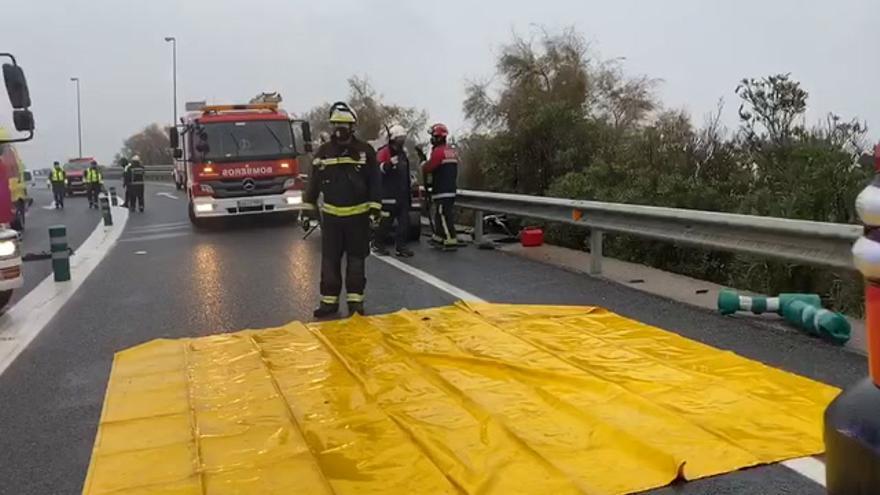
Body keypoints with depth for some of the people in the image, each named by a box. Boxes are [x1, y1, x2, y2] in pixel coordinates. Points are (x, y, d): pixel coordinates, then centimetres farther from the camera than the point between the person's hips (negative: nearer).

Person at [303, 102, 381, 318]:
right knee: (329, 260, 4)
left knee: (356, 260, 6)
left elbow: (375, 182, -1)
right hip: (331, 215, 2)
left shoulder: (365, 151, -3)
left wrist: (375, 208, -7)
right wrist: (308, 208, 9)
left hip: (358, 215, -2)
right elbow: (314, 182, 9)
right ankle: (329, 300, 13)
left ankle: (355, 300, 16)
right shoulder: (323, 151, 3)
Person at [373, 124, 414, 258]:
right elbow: (379, 168, -24)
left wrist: (408, 191, 31)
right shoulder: (384, 152, -8)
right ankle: (377, 245, 9)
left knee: (404, 221, 4)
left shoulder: (403, 154, 19)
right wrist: (389, 163, -42)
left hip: (402, 195, 8)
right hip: (388, 194, -8)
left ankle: (400, 247, 10)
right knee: (386, 221, -5)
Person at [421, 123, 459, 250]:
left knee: (444, 216, -8)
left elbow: (427, 168, -15)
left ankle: (451, 241, -9)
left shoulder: (438, 151, -14)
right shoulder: (453, 151, 15)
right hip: (451, 188, 9)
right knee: (440, 214, 17)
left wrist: (423, 165, 6)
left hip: (441, 190, -9)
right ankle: (438, 238, 24)